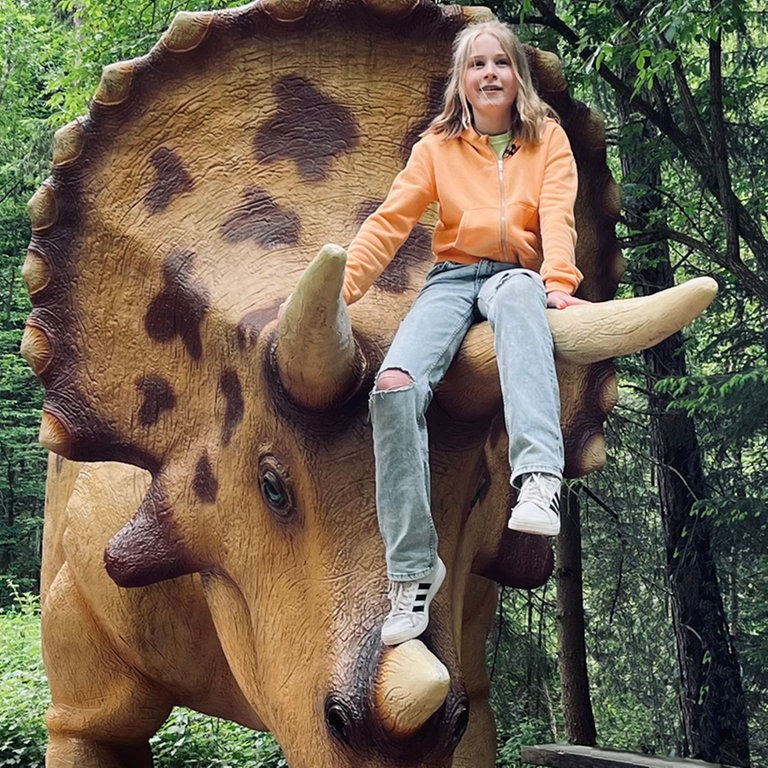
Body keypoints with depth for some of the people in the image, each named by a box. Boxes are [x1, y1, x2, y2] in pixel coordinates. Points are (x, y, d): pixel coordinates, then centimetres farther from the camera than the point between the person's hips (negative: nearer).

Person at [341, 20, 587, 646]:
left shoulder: (548, 138, 12)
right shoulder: (438, 145, 14)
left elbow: (557, 216, -4)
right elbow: (391, 220, 5)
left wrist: (559, 281, -24)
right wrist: (339, 289, -9)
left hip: (518, 274, -2)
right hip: (453, 278, 2)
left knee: (518, 291, -42)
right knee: (395, 383, -29)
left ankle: (539, 482, -60)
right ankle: (414, 569, -25)